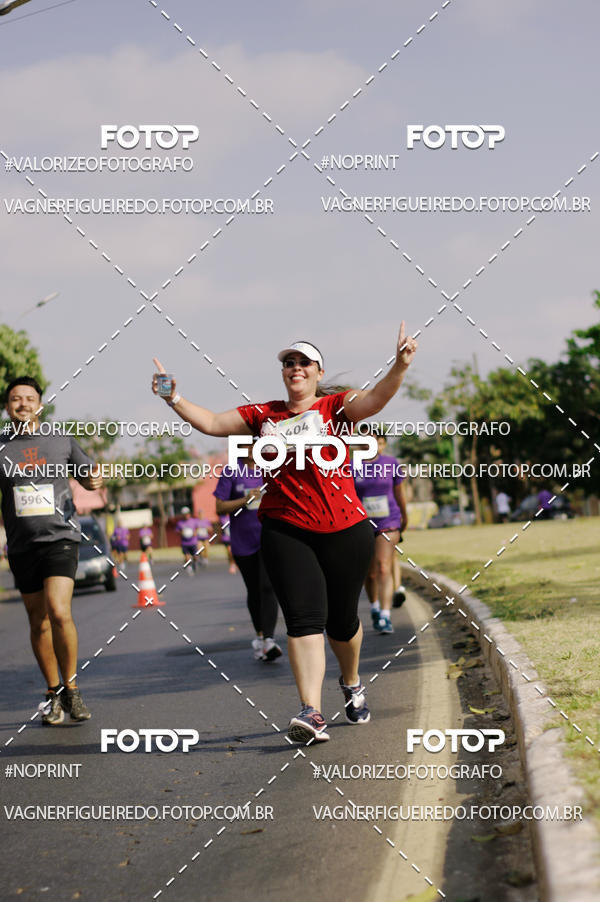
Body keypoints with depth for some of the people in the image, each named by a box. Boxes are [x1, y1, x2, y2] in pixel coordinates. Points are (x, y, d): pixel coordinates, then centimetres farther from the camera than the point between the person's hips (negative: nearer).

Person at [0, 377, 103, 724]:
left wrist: (94, 480, -3)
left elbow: (87, 472, 19)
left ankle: (71, 687, -4)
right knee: (39, 622, 7)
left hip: (60, 538, -2)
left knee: (59, 612, -19)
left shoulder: (62, 441, 6)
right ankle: (53, 693, 21)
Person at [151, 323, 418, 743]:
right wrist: (174, 398, -2)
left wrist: (400, 366, -34)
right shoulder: (263, 415, 12)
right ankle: (312, 712, -19)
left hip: (344, 530, -1)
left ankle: (352, 684, 40)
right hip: (285, 531, 1)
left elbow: (374, 400, -16)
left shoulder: (336, 407, 3)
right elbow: (211, 422, 12)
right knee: (304, 618, -12)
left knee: (341, 618, 11)